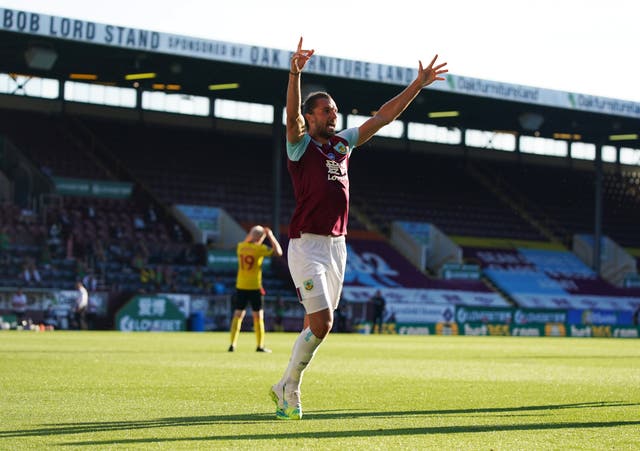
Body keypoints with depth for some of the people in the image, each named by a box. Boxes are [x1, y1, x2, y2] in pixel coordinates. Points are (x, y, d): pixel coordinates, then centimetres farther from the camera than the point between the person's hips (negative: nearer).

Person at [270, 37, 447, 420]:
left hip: (337, 245, 7)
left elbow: (384, 116, 16)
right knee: (321, 323, -15)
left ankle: (285, 389, 22)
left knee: (315, 326, 10)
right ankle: (290, 387, 2)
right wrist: (295, 73, -41)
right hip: (307, 245, -7)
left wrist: (418, 85, 10)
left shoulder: (344, 143, 14)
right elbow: (291, 115, -24)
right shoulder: (301, 145, -3)